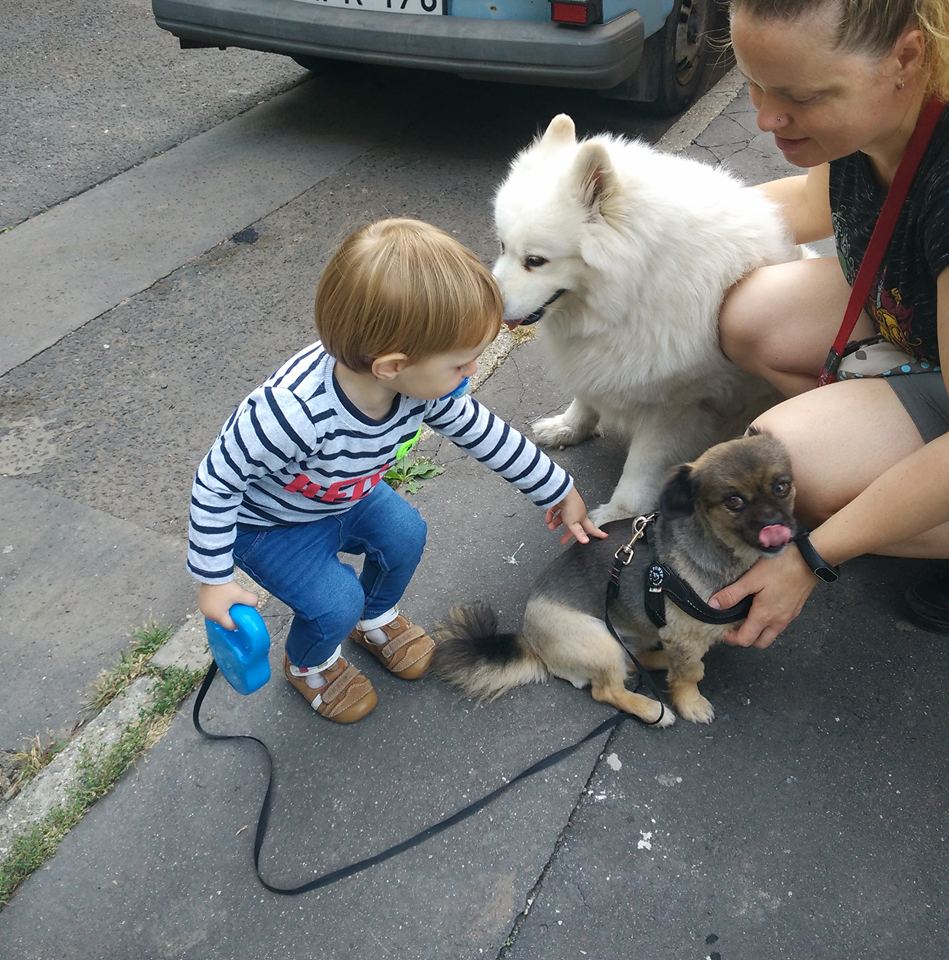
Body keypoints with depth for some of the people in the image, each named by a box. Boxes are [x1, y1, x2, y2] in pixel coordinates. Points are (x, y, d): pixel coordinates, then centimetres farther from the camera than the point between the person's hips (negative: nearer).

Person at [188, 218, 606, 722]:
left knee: (404, 534, -4)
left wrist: (560, 490, 1)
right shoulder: (293, 413, -45)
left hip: (347, 495, 6)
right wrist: (214, 580, -21)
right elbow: (215, 482, -30)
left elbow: (482, 432, -7)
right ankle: (307, 663, 23)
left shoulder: (422, 382, -25)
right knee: (337, 603, -14)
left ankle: (375, 618, 29)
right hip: (269, 524, -6)